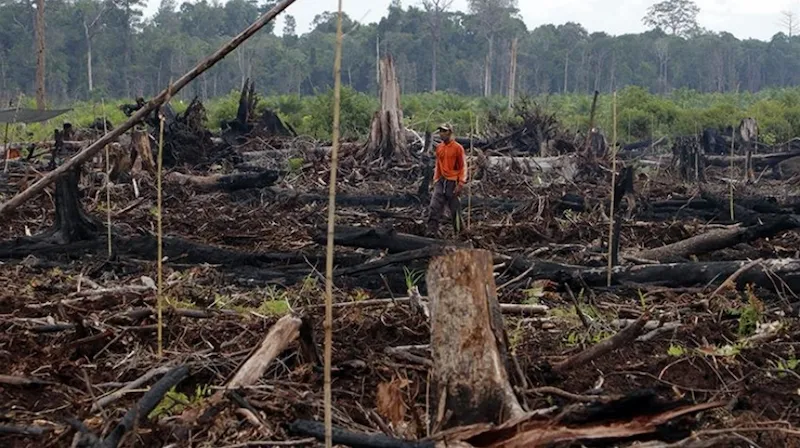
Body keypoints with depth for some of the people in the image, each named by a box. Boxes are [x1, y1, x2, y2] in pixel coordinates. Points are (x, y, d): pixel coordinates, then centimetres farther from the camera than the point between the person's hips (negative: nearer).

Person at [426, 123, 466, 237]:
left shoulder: (458, 148, -7)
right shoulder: (439, 148, 10)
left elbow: (463, 167, -7)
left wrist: (461, 184, -14)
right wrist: (435, 180, 15)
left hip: (452, 182, -5)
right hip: (440, 182, 5)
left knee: (455, 209, 4)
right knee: (434, 207, -8)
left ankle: (459, 233, 18)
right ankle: (432, 231, -10)